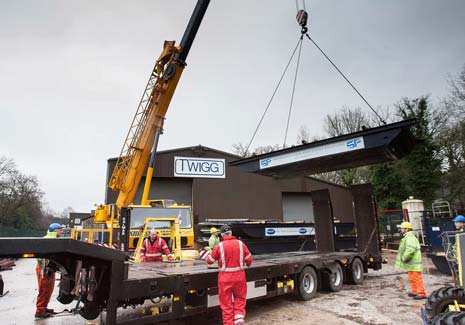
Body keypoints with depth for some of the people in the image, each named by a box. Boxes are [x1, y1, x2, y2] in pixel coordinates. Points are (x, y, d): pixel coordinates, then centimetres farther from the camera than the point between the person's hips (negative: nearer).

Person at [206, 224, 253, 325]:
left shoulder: (219, 246, -10)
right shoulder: (240, 243, -4)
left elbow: (209, 261, 2)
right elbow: (249, 259, 6)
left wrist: (210, 255, 25)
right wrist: (247, 264, 29)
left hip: (225, 278, -2)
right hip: (239, 276, 2)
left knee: (226, 302, 12)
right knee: (240, 298, 22)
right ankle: (239, 317, 5)